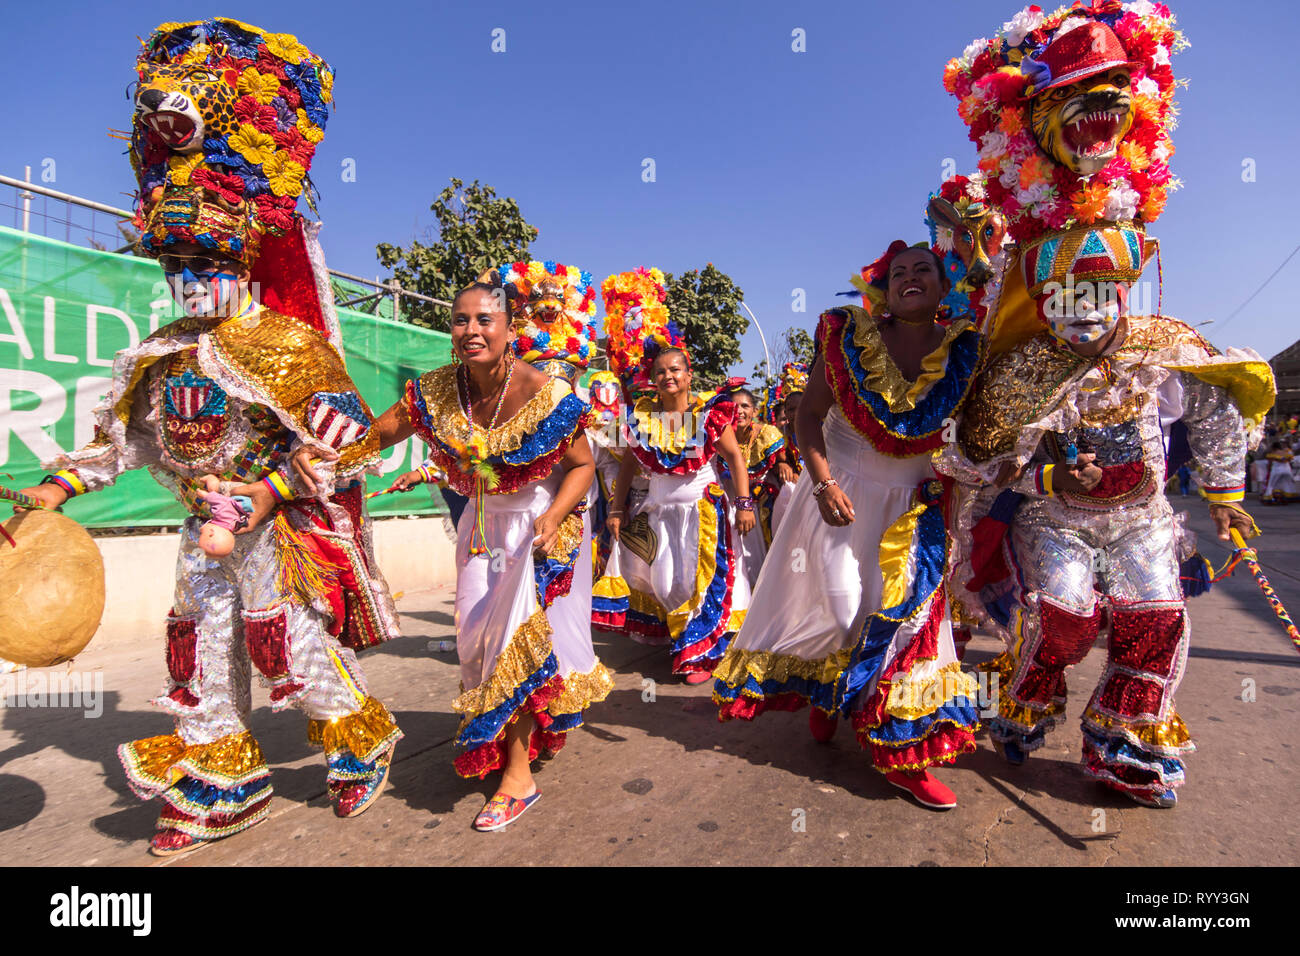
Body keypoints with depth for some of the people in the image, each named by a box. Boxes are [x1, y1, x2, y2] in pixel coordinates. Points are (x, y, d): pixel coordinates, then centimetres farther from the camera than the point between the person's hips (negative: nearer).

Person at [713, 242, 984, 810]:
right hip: (843, 495, -2)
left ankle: (904, 754, 20)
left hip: (914, 505, 3)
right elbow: (809, 415, -8)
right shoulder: (849, 338, -10)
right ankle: (824, 692, 34)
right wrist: (823, 483, -19)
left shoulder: (962, 352, -2)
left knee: (910, 613, 4)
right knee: (843, 610, -3)